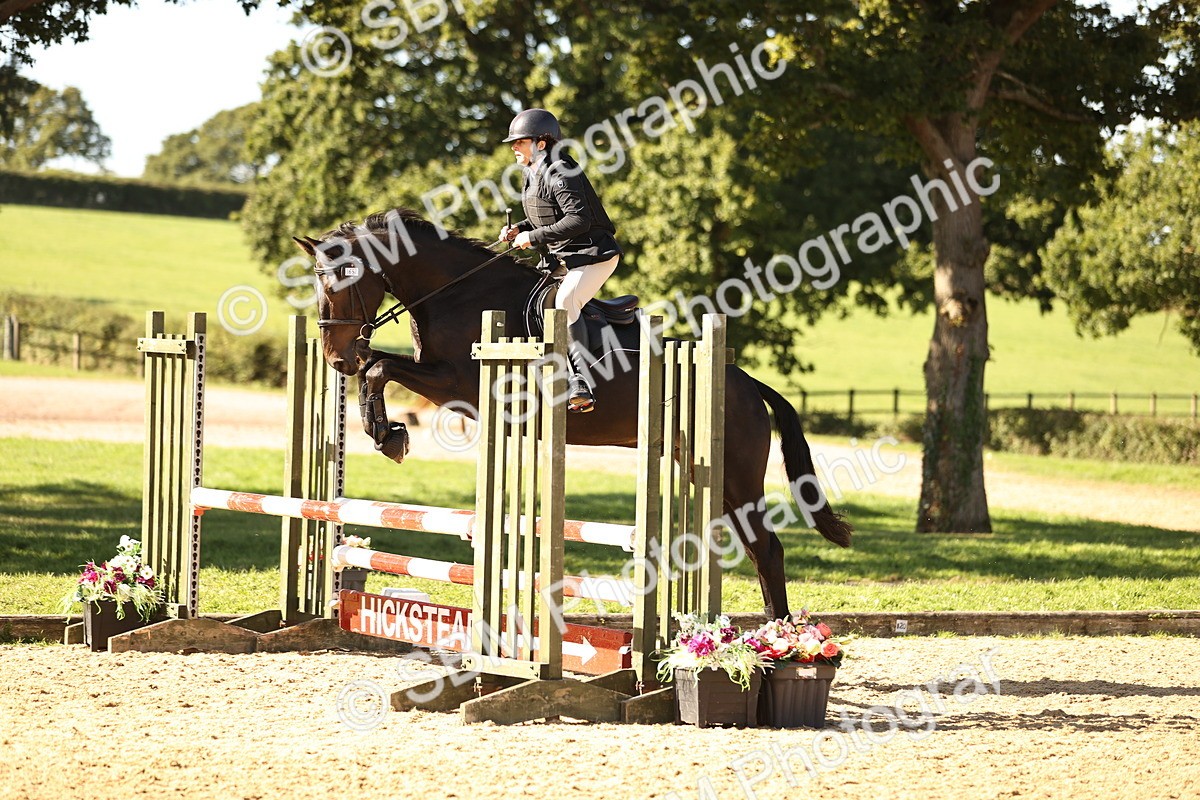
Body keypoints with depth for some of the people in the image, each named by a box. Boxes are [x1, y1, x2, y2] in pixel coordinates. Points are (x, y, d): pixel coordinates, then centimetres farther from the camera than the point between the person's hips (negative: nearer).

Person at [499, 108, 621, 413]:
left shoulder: (560, 174, -19)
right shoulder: (534, 175, 12)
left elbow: (579, 219, -28)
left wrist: (534, 236, -24)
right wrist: (519, 229, 6)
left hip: (595, 254, -11)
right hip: (565, 257, 11)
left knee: (565, 303, -29)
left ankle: (582, 384, -32)